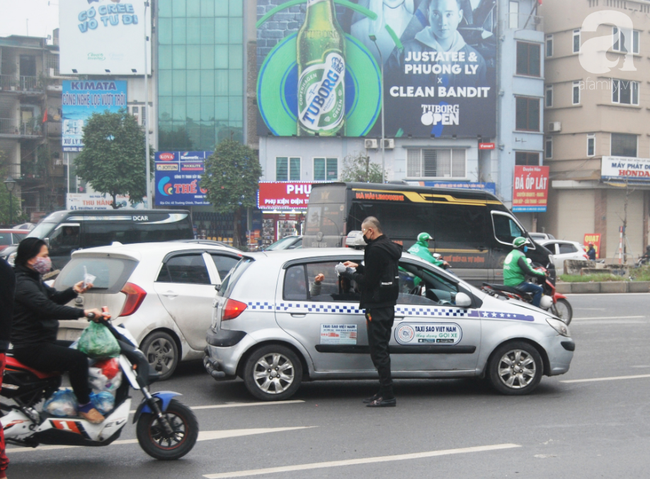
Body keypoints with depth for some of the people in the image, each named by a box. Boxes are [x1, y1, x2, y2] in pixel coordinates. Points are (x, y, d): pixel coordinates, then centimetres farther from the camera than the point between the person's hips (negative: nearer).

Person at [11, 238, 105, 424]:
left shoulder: (32, 279, 14)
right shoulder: (22, 283, -21)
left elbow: (54, 298, 17)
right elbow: (48, 308, -33)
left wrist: (73, 291, -3)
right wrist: (83, 312, -39)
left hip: (42, 341, 11)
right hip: (31, 347, -11)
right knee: (78, 359, -23)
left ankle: (87, 393, 27)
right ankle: (84, 405, -11)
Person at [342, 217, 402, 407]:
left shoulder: (376, 249, -17)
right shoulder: (389, 247, 15)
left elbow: (368, 282, -17)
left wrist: (350, 275, -3)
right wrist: (359, 267, 19)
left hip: (377, 307, -10)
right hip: (387, 306, 10)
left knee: (378, 351, -7)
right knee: (380, 350, 15)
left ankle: (387, 395, -6)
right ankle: (384, 392, 20)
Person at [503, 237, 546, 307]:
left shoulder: (510, 254, 17)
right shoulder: (519, 256, -14)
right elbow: (529, 271, -21)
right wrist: (542, 274, -8)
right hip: (516, 284, -10)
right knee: (539, 289, -10)